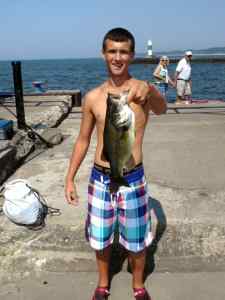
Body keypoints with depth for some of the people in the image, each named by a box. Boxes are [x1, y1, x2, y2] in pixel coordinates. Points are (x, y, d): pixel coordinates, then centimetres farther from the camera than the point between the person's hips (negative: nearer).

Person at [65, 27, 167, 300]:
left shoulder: (142, 90, -9)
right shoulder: (92, 97, -2)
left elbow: (161, 109, -32)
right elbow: (83, 140, 6)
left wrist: (149, 91, -55)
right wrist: (70, 178, 5)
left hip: (133, 180, -2)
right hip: (100, 179, 2)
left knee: (136, 241, 16)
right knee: (100, 239, 19)